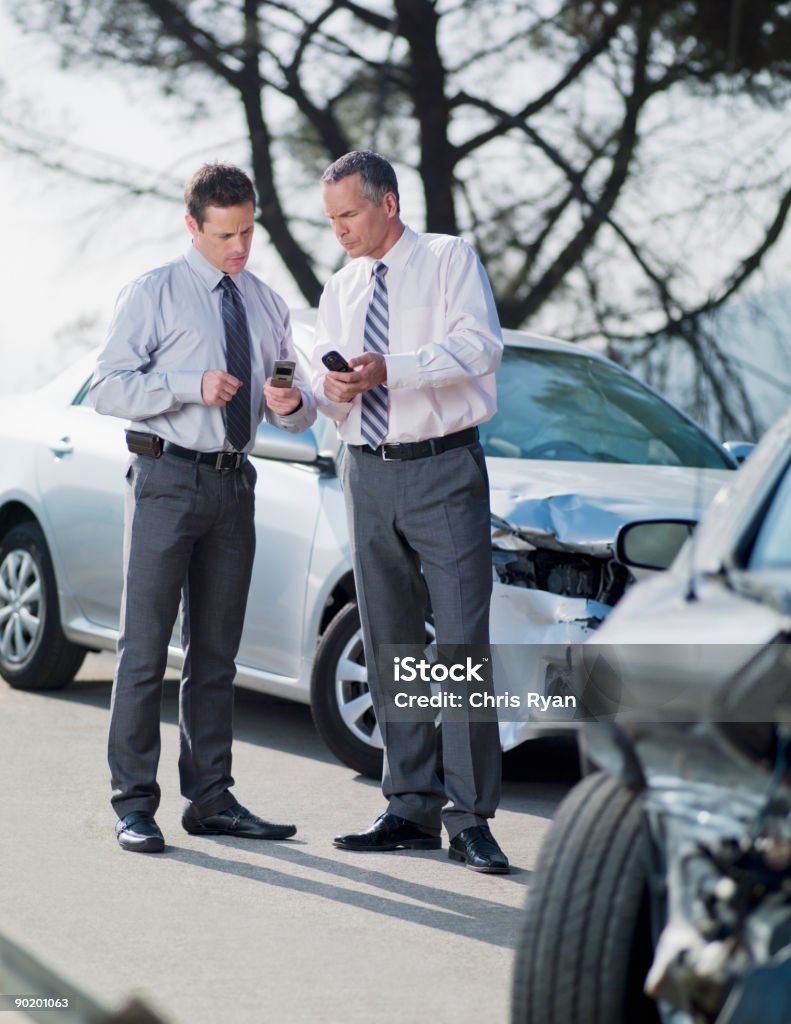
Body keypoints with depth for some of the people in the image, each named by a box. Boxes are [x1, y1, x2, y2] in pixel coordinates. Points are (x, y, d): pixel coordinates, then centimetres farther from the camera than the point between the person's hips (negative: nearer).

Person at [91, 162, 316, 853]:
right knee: (146, 647, -5)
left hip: (233, 484, 5)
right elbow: (108, 388, -9)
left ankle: (211, 800, 17)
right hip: (167, 478, -5)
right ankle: (135, 803, 0)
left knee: (217, 650, 10)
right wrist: (192, 385, -21)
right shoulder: (153, 295, -1)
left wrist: (293, 402, -9)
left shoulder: (267, 304, 14)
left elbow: (300, 413, 16)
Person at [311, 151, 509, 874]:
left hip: (444, 469, -6)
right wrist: (331, 390, -8)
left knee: (462, 643, -11)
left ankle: (470, 820, -9)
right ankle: (412, 808, 15)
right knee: (389, 648, 8)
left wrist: (390, 370, -23)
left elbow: (481, 345, -14)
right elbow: (326, 391, 16)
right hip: (369, 474, 6)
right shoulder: (340, 292, 17)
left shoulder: (449, 259, 1)